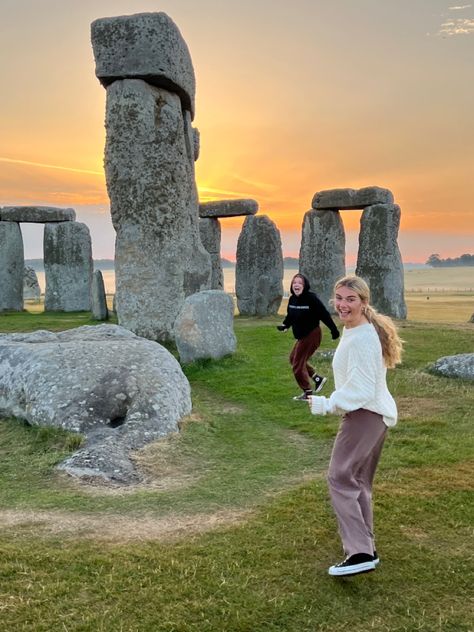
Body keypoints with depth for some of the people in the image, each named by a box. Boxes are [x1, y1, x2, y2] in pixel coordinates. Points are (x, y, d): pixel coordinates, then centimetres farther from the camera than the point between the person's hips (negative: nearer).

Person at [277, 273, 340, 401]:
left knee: (298, 363, -2)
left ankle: (308, 392, 13)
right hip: (302, 336, 8)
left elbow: (324, 315, -19)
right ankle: (318, 378, 28)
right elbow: (290, 316, 12)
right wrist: (285, 325, -4)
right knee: (293, 358, 17)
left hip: (312, 335, -8)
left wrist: (334, 330, -16)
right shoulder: (292, 299, 0)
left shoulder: (311, 298, -21)